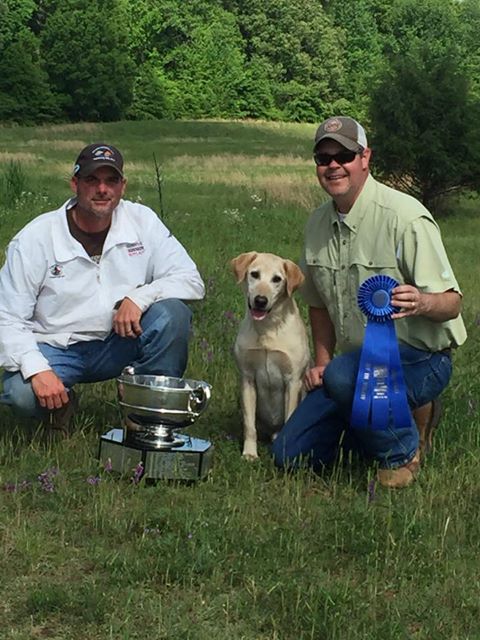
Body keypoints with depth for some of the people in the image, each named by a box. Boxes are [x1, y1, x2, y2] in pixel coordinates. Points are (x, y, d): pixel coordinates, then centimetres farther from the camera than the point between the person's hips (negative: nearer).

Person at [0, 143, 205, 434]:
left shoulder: (142, 221, -5)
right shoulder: (35, 238, -11)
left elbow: (191, 281, -8)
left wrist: (139, 297, -27)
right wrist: (37, 369, -29)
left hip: (120, 343, 2)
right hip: (56, 348, -2)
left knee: (172, 312, -26)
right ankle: (60, 404, 5)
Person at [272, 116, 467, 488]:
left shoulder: (405, 216, -17)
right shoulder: (318, 224, 5)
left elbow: (451, 303, -19)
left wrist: (421, 302, -41)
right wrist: (322, 362, 7)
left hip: (419, 359, -7)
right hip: (356, 362, 7)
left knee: (344, 376, -39)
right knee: (290, 455, -1)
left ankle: (403, 452, -9)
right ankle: (391, 419, 19)